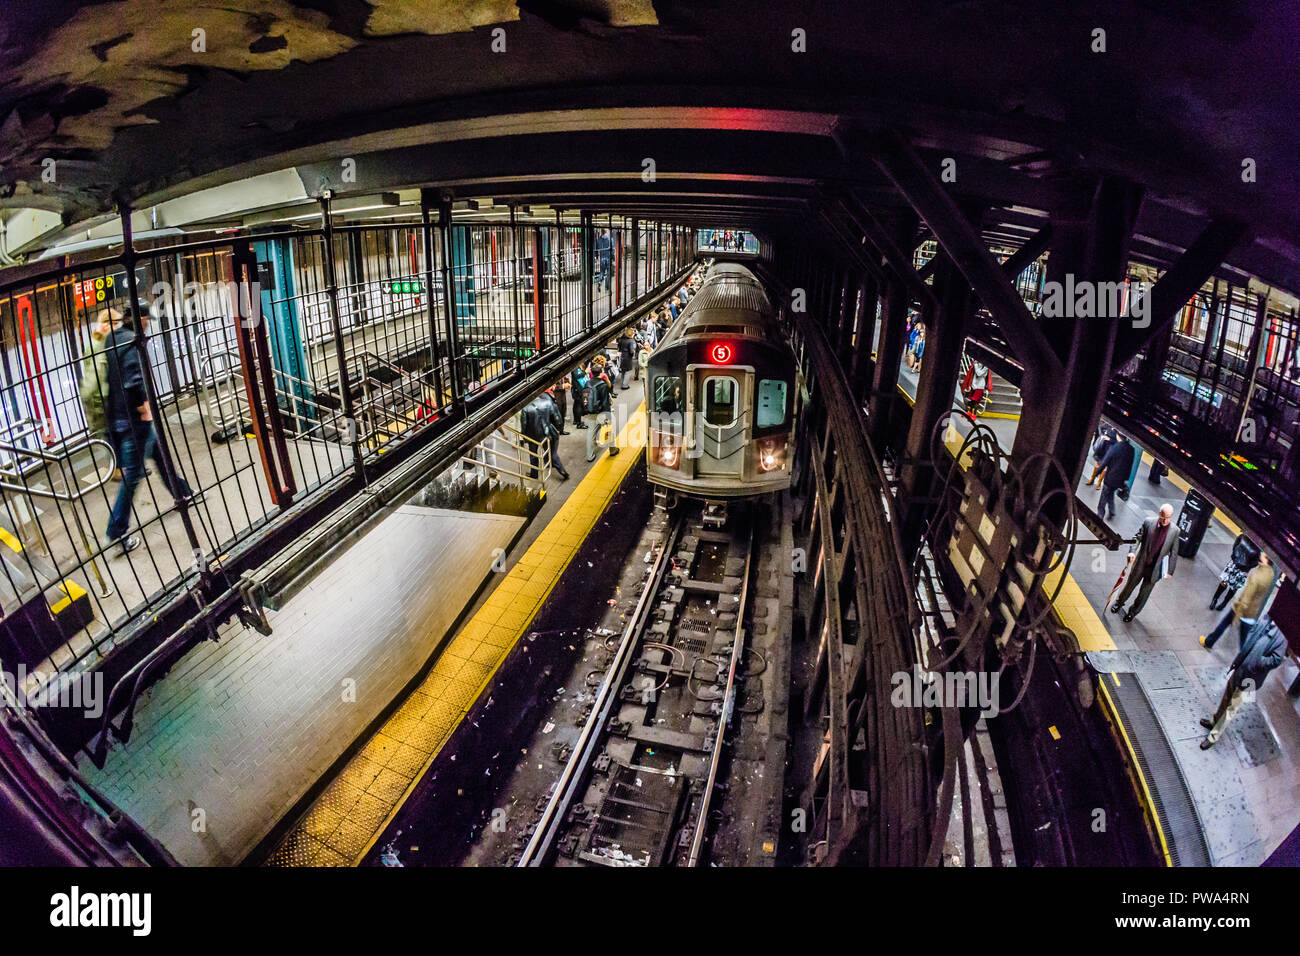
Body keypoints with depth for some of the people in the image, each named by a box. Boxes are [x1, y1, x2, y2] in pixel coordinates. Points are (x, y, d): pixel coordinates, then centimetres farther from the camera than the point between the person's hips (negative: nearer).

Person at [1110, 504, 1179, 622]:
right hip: (1140, 563, 0)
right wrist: (1133, 551, -19)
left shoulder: (1174, 531, -10)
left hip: (1155, 569, 0)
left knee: (1144, 593, 12)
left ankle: (1133, 612, 33)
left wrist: (1170, 571, -2)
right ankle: (1119, 603, 41)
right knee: (1130, 584, 17)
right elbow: (1138, 537, -3)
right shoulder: (1148, 522, -11)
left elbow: (1173, 553, -3)